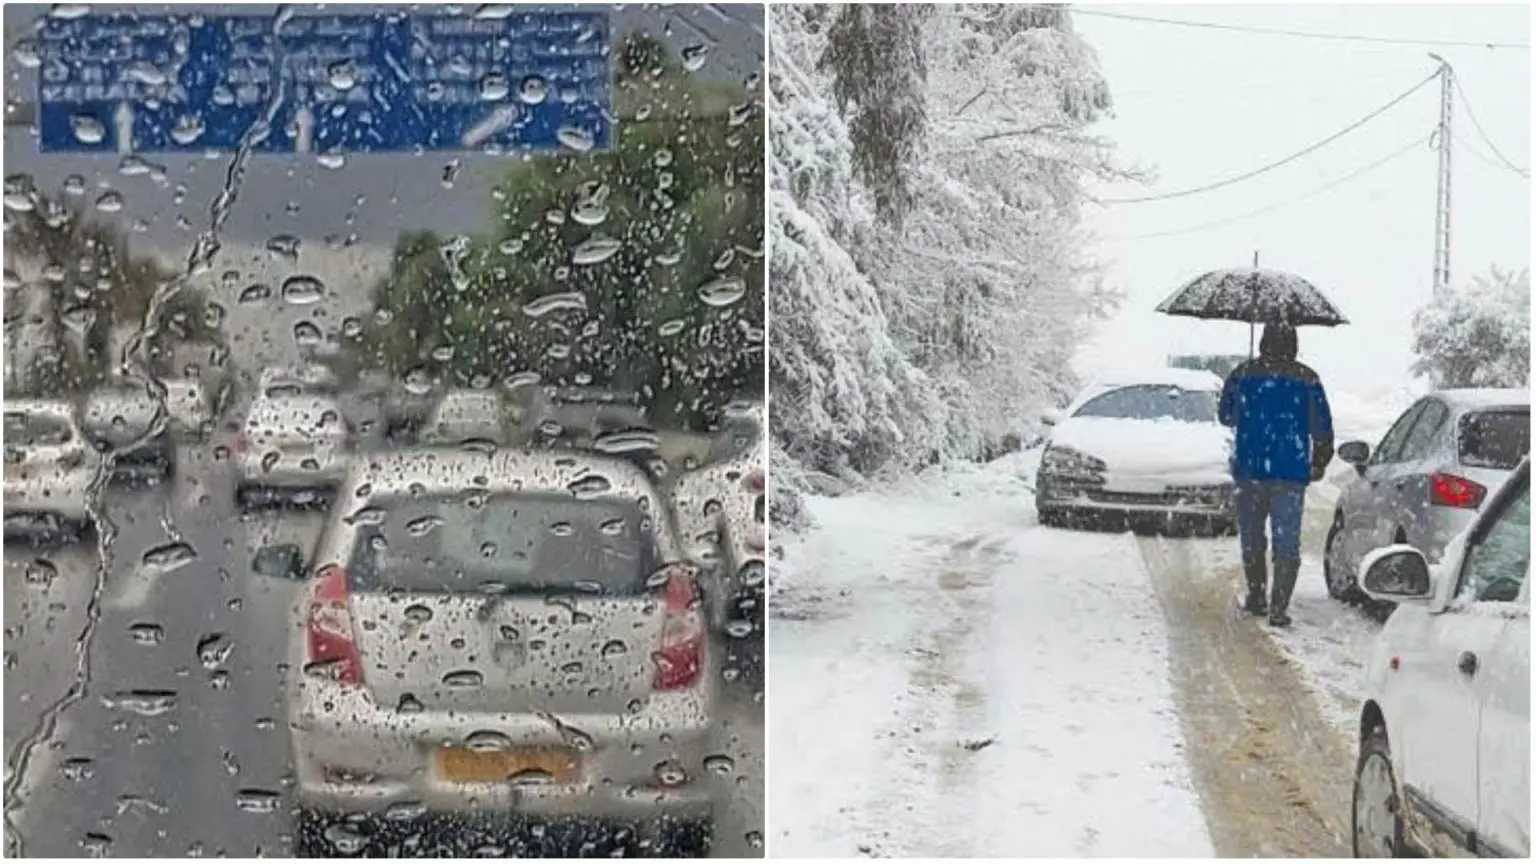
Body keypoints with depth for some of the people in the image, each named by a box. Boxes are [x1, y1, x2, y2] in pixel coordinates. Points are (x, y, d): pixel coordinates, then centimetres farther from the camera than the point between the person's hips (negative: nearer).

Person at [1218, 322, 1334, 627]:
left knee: (1251, 536, 16)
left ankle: (1256, 597, 21)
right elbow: (1323, 428, 2)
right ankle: (1279, 607, -7)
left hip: (1248, 468, 1)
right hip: (1291, 473, -1)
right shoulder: (1307, 379, -1)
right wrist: (1319, 464, 16)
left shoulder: (1242, 374, 1)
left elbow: (1226, 416, 14)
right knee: (1287, 541, 1)